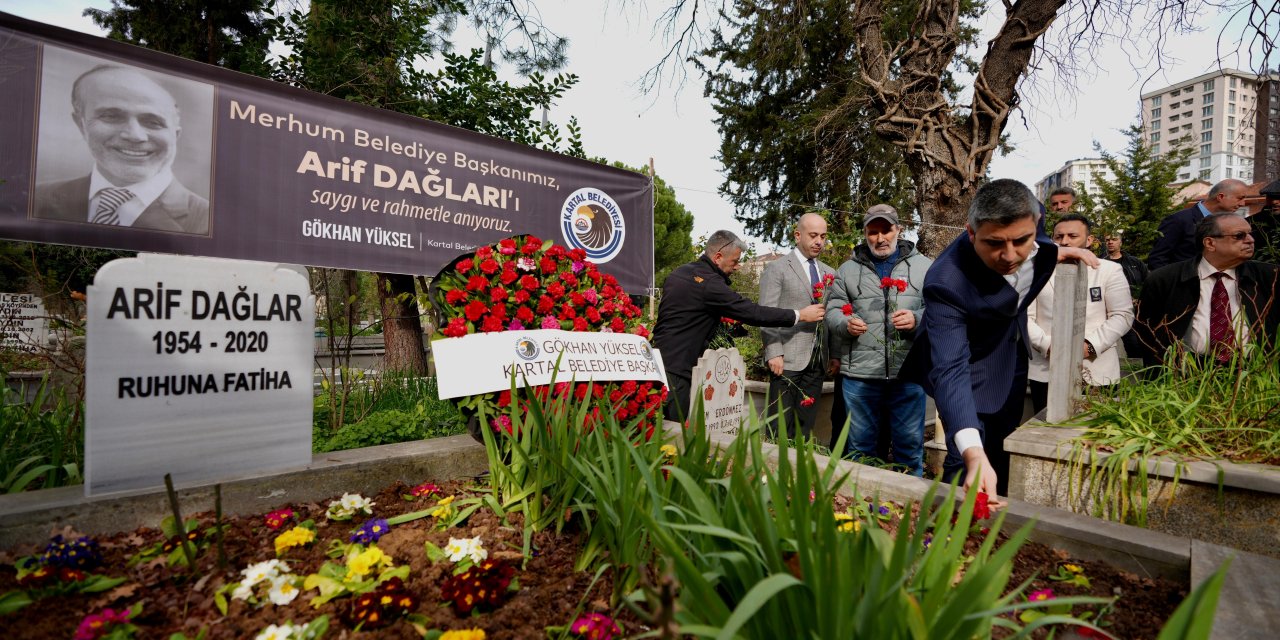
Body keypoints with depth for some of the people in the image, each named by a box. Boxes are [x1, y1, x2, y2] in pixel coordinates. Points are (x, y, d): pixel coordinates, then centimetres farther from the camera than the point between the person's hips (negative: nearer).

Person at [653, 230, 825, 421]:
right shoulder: (709, 282, -16)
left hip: (659, 359, 10)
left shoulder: (679, 272, 12)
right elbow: (751, 312, -17)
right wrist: (800, 315, -9)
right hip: (675, 368, -9)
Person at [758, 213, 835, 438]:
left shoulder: (830, 273, 17)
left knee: (806, 426, 10)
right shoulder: (776, 268, -1)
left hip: (818, 360, 5)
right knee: (780, 426, -2)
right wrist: (774, 353, -15)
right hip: (787, 358, -5)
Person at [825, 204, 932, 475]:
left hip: (908, 372, 0)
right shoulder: (848, 269, 11)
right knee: (860, 445, 12)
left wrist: (917, 320, -16)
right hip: (859, 373, 1)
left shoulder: (924, 266, 9)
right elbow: (833, 310, 10)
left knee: (910, 446, 9)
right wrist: (846, 324, -12)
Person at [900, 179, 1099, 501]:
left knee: (1003, 459, 18)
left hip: (1013, 361, 7)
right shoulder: (947, 282, -39)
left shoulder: (1027, 216, -21)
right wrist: (974, 454, -56)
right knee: (966, 464, -10)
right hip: (972, 370, -6)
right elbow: (951, 369, -46)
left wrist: (1055, 251, -8)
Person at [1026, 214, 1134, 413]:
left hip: (1097, 373, 0)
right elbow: (1025, 317, 1)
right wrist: (1048, 345, -14)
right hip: (1046, 373, 0)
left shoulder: (1109, 270, 7)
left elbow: (1122, 315, 1)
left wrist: (1090, 345, -13)